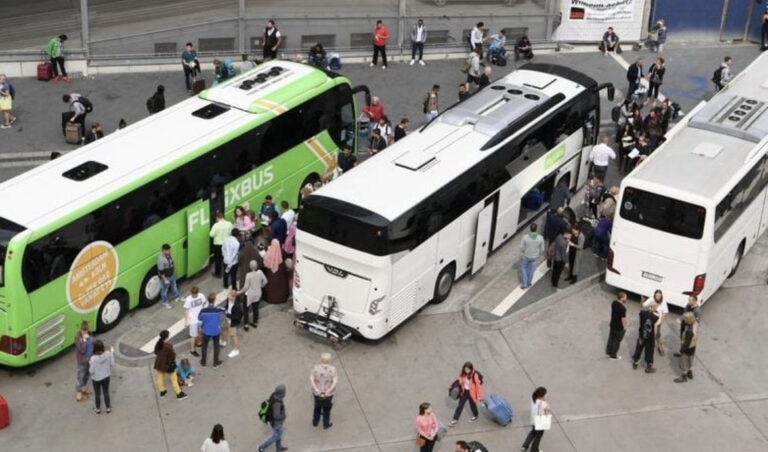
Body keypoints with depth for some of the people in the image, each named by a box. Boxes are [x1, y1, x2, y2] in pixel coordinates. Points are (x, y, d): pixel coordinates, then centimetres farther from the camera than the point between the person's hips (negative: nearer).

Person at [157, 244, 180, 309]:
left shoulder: (169, 255, -8)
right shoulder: (161, 259, -35)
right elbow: (161, 272, -28)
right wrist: (165, 279, -22)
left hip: (172, 275, 8)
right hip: (166, 277, -8)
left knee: (174, 286, 28)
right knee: (165, 289, 14)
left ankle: (176, 297, 51)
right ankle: (165, 302, 34)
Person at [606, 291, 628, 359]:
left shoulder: (614, 303, -9)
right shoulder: (622, 308, -32)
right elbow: (623, 319, -22)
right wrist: (625, 327, -11)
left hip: (612, 325, 7)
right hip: (619, 327, -7)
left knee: (611, 338, 25)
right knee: (617, 341, 13)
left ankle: (608, 352, 41)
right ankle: (613, 355, 28)